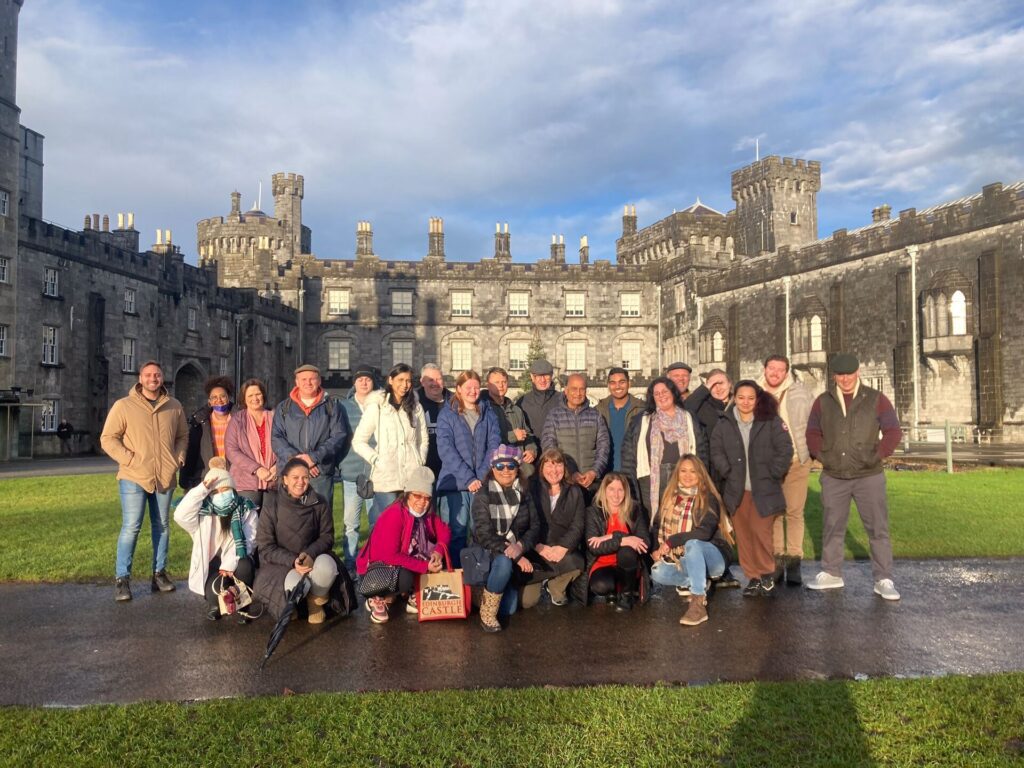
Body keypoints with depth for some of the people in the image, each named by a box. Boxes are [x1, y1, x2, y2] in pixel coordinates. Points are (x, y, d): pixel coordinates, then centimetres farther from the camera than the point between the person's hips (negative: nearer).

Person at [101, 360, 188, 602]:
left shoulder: (174, 407, 8)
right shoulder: (124, 406, -3)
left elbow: (183, 435, 19)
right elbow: (108, 438, -3)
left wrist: (179, 456, 3)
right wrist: (129, 459, -12)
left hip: (165, 477, 4)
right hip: (134, 477, -4)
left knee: (162, 526, 11)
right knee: (131, 527, -6)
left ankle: (159, 573, 22)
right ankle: (122, 578, 4)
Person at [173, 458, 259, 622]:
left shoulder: (246, 509, -6)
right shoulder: (203, 511, -6)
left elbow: (249, 540, -15)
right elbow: (181, 516, -27)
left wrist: (230, 563, -28)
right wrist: (203, 487, -30)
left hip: (237, 561, 0)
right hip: (212, 563, 0)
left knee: (244, 566, -35)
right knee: (215, 589, -29)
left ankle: (243, 605, -9)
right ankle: (215, 603, 10)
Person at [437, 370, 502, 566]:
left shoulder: (488, 413, 13)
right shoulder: (447, 414, 4)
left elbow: (494, 444, 4)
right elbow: (445, 449, -6)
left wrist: (482, 476, -9)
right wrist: (468, 478, -13)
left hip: (483, 482, 2)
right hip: (455, 483, -2)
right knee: (456, 532, -2)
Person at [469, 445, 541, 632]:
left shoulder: (524, 494, 3)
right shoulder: (483, 495, -10)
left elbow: (535, 526, -2)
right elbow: (484, 534, -17)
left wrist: (520, 547, -23)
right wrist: (515, 557, -26)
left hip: (517, 552, 4)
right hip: (489, 551, -4)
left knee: (508, 609, -3)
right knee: (504, 563, -38)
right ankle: (486, 613, -18)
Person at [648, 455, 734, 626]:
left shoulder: (708, 498, -10)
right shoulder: (669, 496, 6)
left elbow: (705, 532, -24)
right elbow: (657, 525, 11)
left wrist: (672, 541, -23)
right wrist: (655, 549, -7)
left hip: (712, 558, -6)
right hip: (684, 561, 6)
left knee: (692, 543, -38)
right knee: (657, 572, -22)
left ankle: (699, 603, -38)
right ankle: (701, 582, -2)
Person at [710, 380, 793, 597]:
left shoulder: (771, 421, -3)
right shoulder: (725, 423, 4)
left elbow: (785, 449, -3)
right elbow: (716, 450, 7)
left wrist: (774, 474, -6)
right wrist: (727, 472, -3)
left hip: (764, 489, -3)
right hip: (736, 490, 3)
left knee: (761, 532, -8)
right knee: (743, 535, 5)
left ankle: (767, 574, 13)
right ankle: (753, 577, 18)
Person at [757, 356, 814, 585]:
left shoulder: (800, 391, -1)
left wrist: (811, 448, 1)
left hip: (796, 462, -1)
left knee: (794, 512, 2)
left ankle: (794, 560, 10)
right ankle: (777, 560, 15)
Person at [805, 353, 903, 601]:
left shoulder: (876, 399, 0)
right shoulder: (823, 402, 6)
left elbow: (893, 431, 0)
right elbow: (812, 433, 11)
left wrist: (877, 455, -9)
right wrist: (822, 454, -2)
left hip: (869, 476, -2)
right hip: (833, 478, 2)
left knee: (878, 528, -1)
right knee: (831, 527, 10)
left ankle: (883, 580, 8)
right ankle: (831, 574, 22)